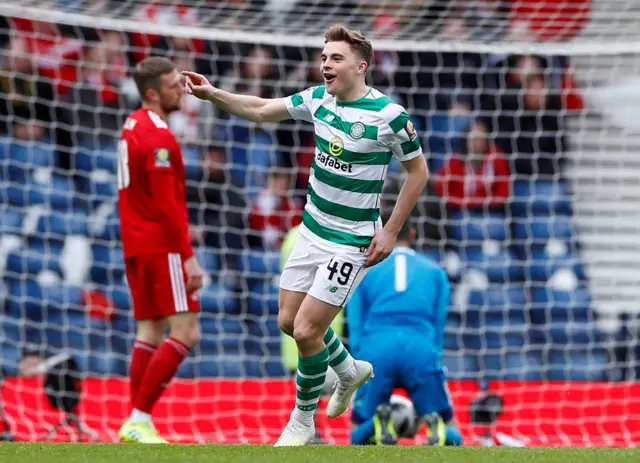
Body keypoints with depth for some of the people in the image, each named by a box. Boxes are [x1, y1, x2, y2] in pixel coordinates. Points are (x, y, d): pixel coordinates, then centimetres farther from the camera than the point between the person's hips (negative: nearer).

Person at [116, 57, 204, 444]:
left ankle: (138, 426, 4)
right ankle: (139, 420, -14)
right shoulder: (158, 136, -16)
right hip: (162, 248, -10)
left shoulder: (133, 127, 15)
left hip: (137, 247, 10)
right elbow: (167, 204, -20)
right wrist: (189, 256, -20)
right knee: (185, 332, -11)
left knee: (150, 331, 9)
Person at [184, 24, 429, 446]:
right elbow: (261, 110, 10)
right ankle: (350, 371, 39)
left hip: (351, 242, -7)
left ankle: (303, 423, 12)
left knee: (306, 330, -9)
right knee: (288, 320, 12)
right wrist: (214, 95, -5)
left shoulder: (389, 114, -19)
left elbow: (418, 170, -9)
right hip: (313, 231, 7)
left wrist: (391, 231, -11)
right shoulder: (317, 99, -1)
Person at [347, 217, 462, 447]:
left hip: (376, 351, 0)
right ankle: (438, 433, -23)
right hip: (422, 353, 0)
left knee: (359, 432, 17)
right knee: (451, 432, 15)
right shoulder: (435, 272, 23)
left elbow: (356, 331, 15)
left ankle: (379, 424, -19)